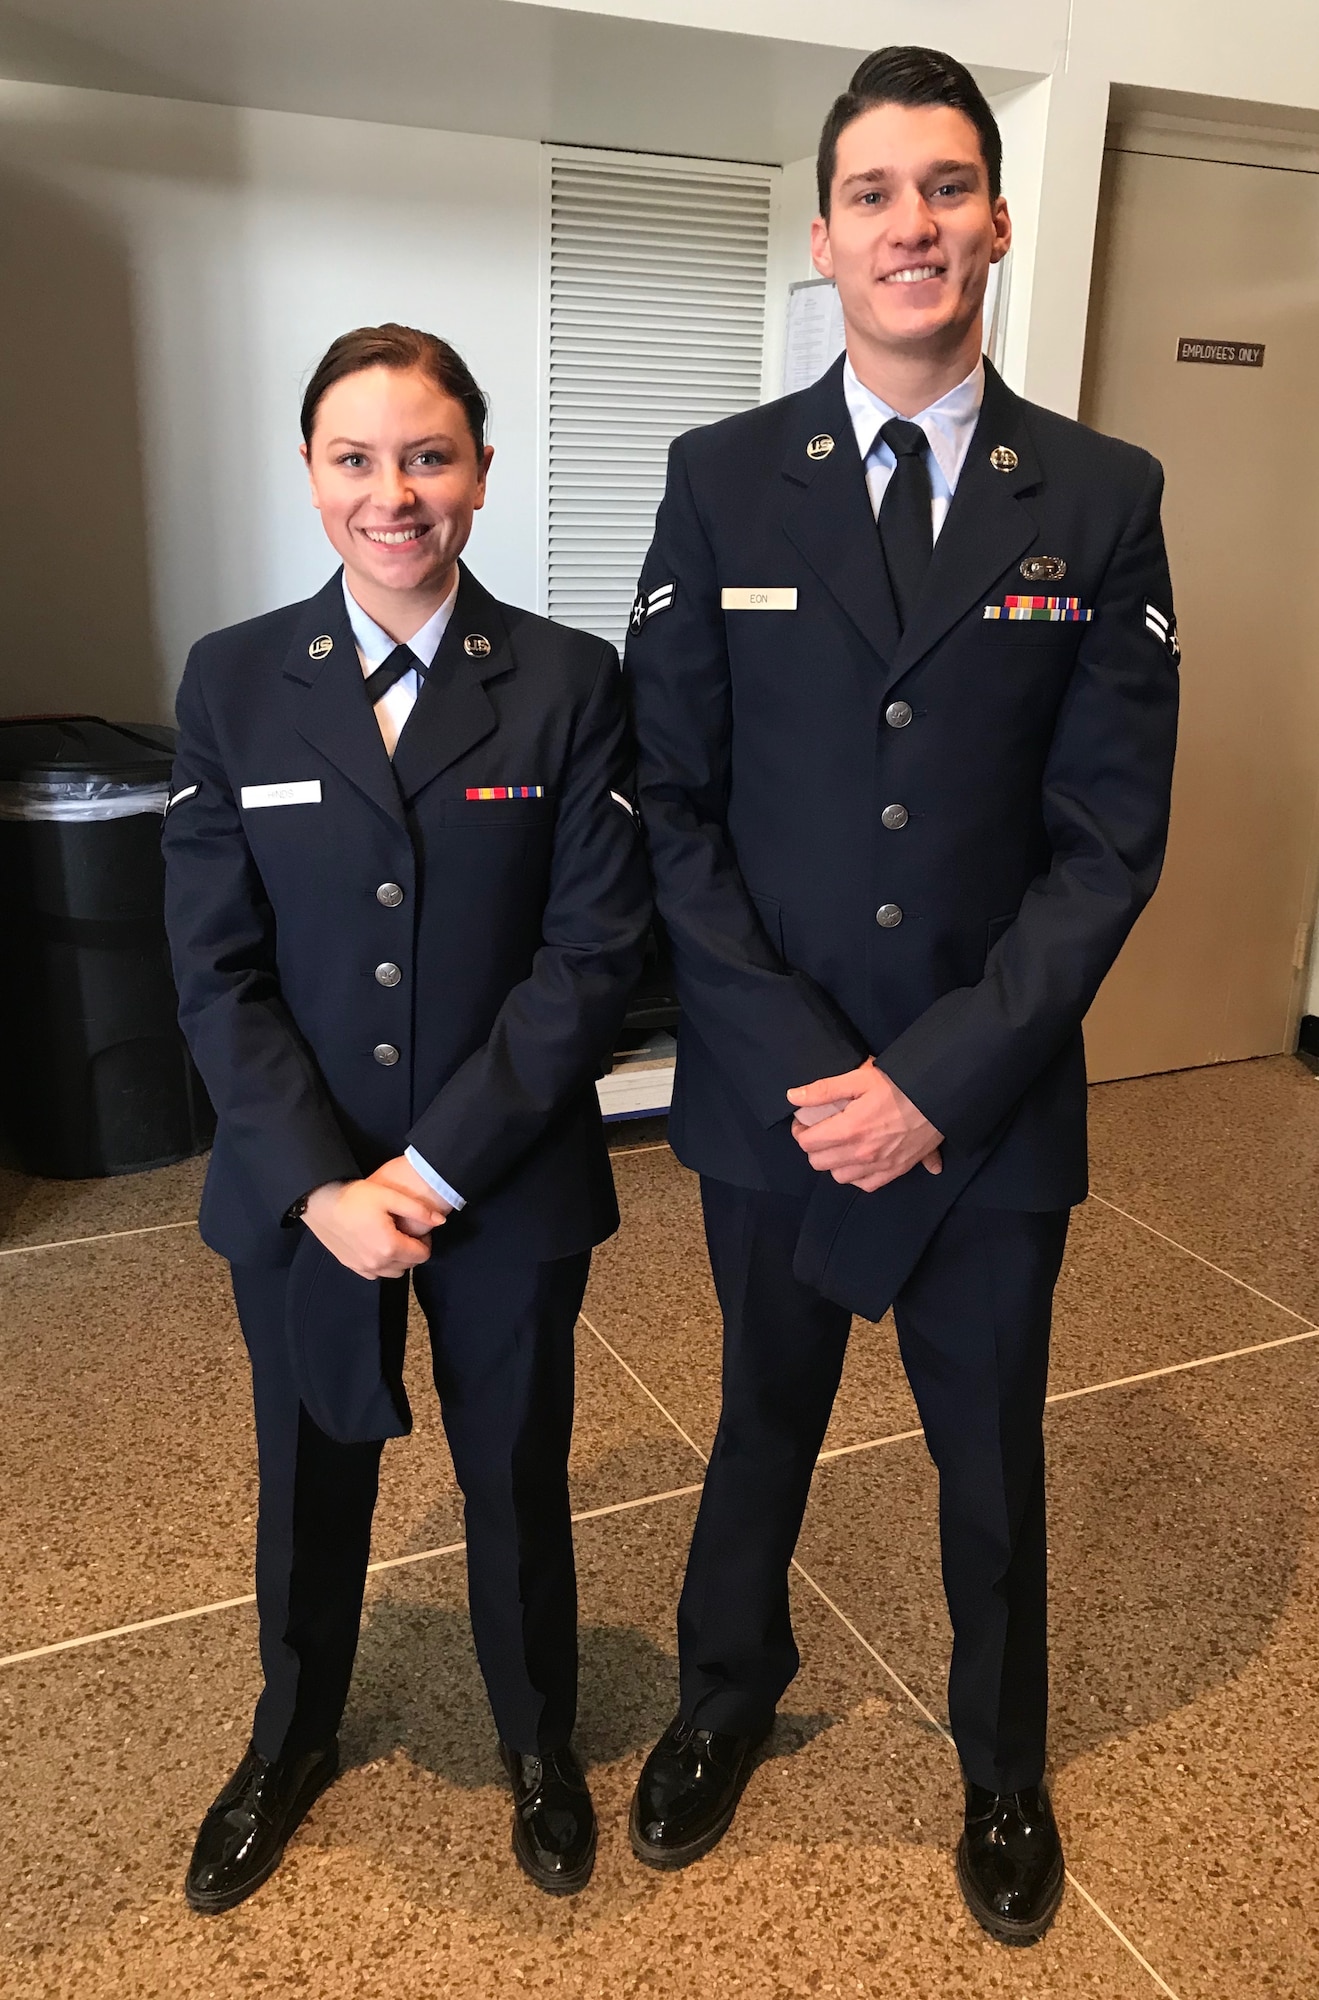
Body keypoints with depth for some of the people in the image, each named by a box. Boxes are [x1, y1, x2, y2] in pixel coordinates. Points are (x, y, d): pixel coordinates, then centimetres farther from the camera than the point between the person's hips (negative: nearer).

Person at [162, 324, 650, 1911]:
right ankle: (292, 1741, 51)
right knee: (309, 1478, 21)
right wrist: (321, 1183, -15)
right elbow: (215, 968, -6)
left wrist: (438, 1166, -16)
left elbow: (593, 951, -11)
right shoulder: (233, 680, -3)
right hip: (297, 1187, 2)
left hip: (511, 1185, -1)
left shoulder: (566, 680, -6)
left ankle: (537, 1738, 47)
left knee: (517, 1475, 18)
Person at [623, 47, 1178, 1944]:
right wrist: (809, 1068, -13)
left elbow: (1110, 836, -6)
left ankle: (1002, 1765, 47)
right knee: (763, 1420, 21)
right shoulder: (722, 480, -2)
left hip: (994, 1108, 0)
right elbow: (675, 809, -5)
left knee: (992, 1457, 19)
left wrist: (940, 1077, -14)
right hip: (776, 1091, 0)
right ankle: (726, 1693, 51)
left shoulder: (1102, 496, -2)